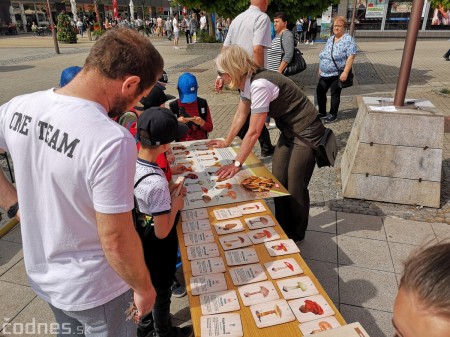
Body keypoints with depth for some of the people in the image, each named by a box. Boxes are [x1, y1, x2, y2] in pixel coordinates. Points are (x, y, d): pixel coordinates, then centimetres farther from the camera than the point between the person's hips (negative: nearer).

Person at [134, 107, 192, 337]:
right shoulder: (157, 183, -35)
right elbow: (162, 232, -25)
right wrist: (176, 204, -14)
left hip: (138, 240, 7)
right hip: (157, 247, -7)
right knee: (161, 291, 19)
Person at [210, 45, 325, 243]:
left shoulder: (259, 85, -29)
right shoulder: (247, 82, -2)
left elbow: (254, 132, -28)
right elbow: (241, 115, 12)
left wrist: (236, 164, -21)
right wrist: (226, 142, 20)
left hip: (306, 134, -9)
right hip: (289, 131, 9)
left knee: (295, 187, 2)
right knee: (278, 181, 12)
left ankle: (296, 236, 24)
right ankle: (283, 229, 30)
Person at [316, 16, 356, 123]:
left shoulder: (348, 39, -10)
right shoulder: (330, 39, 13)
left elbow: (350, 57, -17)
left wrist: (345, 72, -25)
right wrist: (320, 69, 16)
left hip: (337, 74, -7)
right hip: (325, 74, 7)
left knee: (335, 94, 1)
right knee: (320, 91, 9)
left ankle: (333, 115, 14)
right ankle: (322, 112, 23)